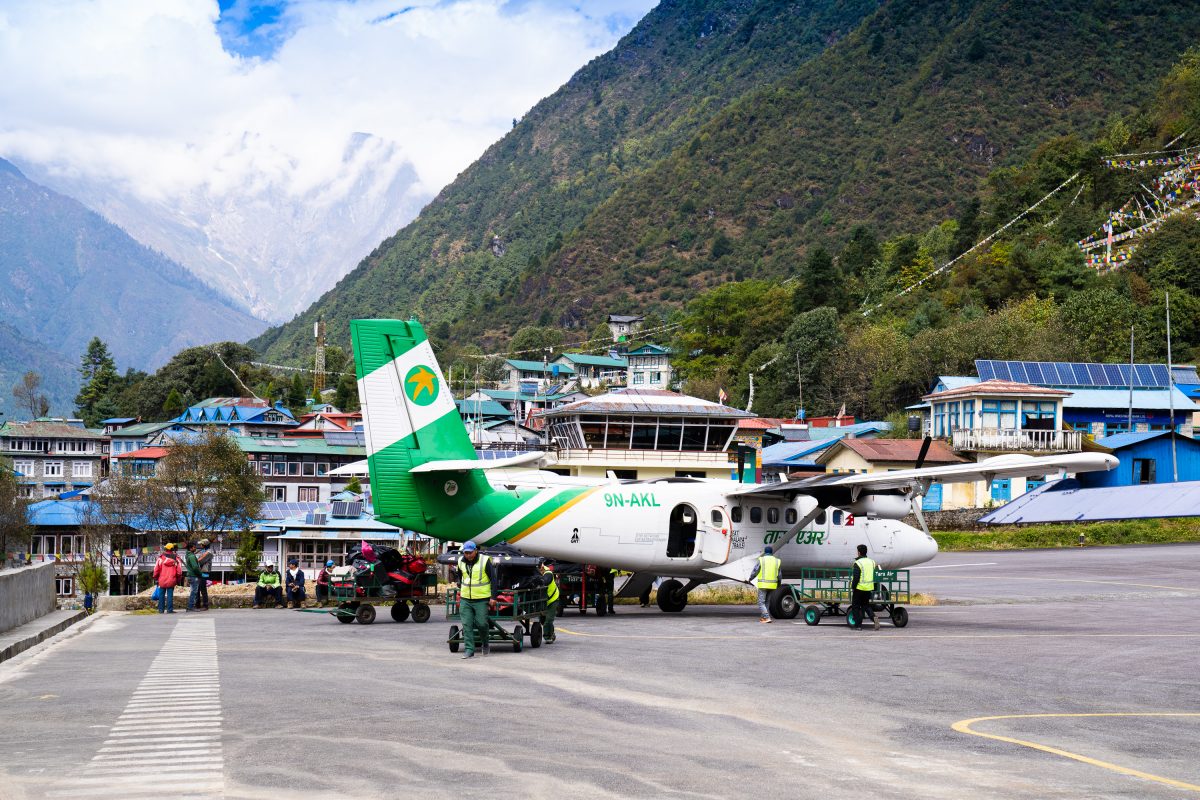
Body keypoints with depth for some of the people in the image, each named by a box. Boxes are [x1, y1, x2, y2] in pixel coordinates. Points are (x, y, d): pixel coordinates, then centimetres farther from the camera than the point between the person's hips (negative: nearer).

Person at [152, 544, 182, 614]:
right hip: (171, 581, 0)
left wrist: (155, 578, 8)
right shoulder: (176, 559, 0)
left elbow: (156, 569, -4)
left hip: (162, 580, 0)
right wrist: (178, 579, 14)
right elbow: (179, 571, 1)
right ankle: (170, 609, -1)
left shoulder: (161, 558, -4)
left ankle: (161, 609, 10)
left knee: (161, 595, 8)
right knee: (170, 595, 2)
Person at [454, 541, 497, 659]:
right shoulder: (461, 562, 5)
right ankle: (469, 650, 0)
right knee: (467, 625, -2)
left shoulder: (485, 561, -9)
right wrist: (460, 592, 22)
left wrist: (493, 597, -10)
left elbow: (494, 580, -6)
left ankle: (485, 644, 23)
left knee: (481, 623, -4)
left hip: (481, 599, -4)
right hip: (465, 599, 4)